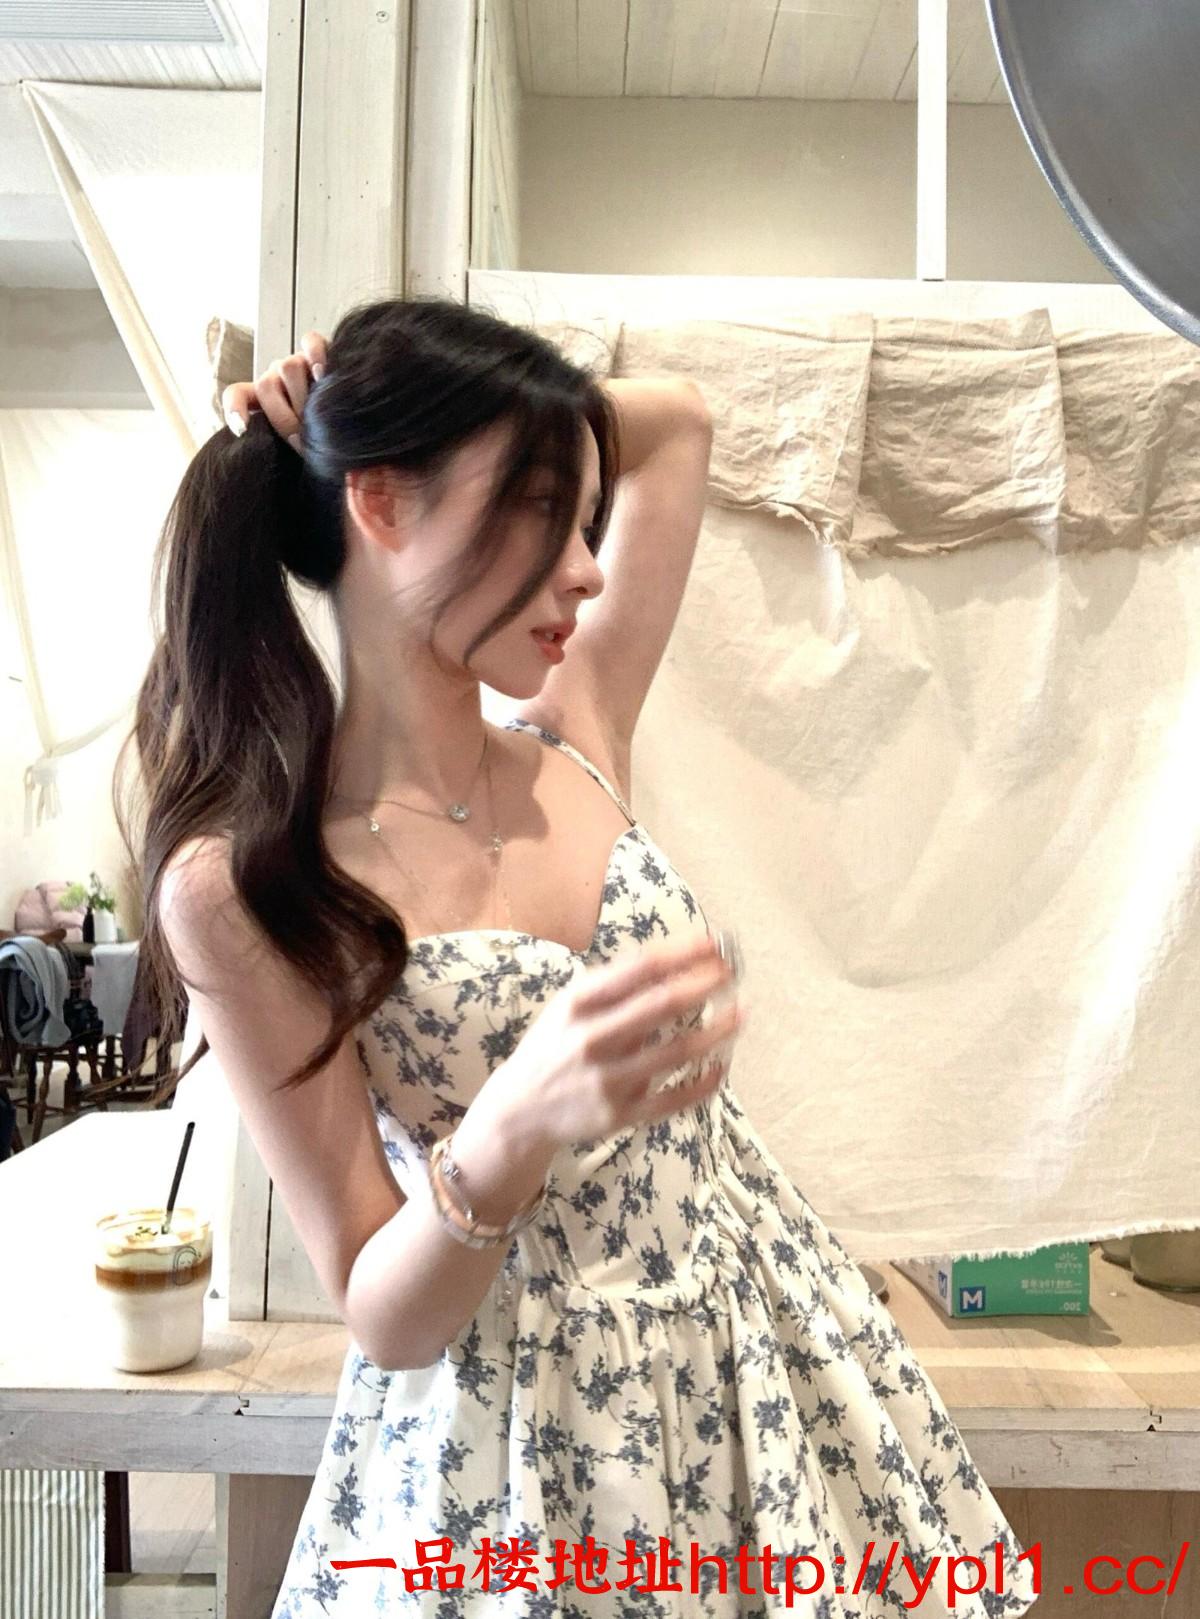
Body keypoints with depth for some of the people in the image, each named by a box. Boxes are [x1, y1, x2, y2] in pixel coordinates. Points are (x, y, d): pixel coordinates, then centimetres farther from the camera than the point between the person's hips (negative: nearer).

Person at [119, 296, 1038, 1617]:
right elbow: (383, 1320, -15)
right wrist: (511, 1130, -34)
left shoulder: (574, 742, -4)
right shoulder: (239, 885, -18)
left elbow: (676, 420, 9)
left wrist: (423, 396, -2)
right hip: (519, 1433, -5)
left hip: (765, 1353, 6)